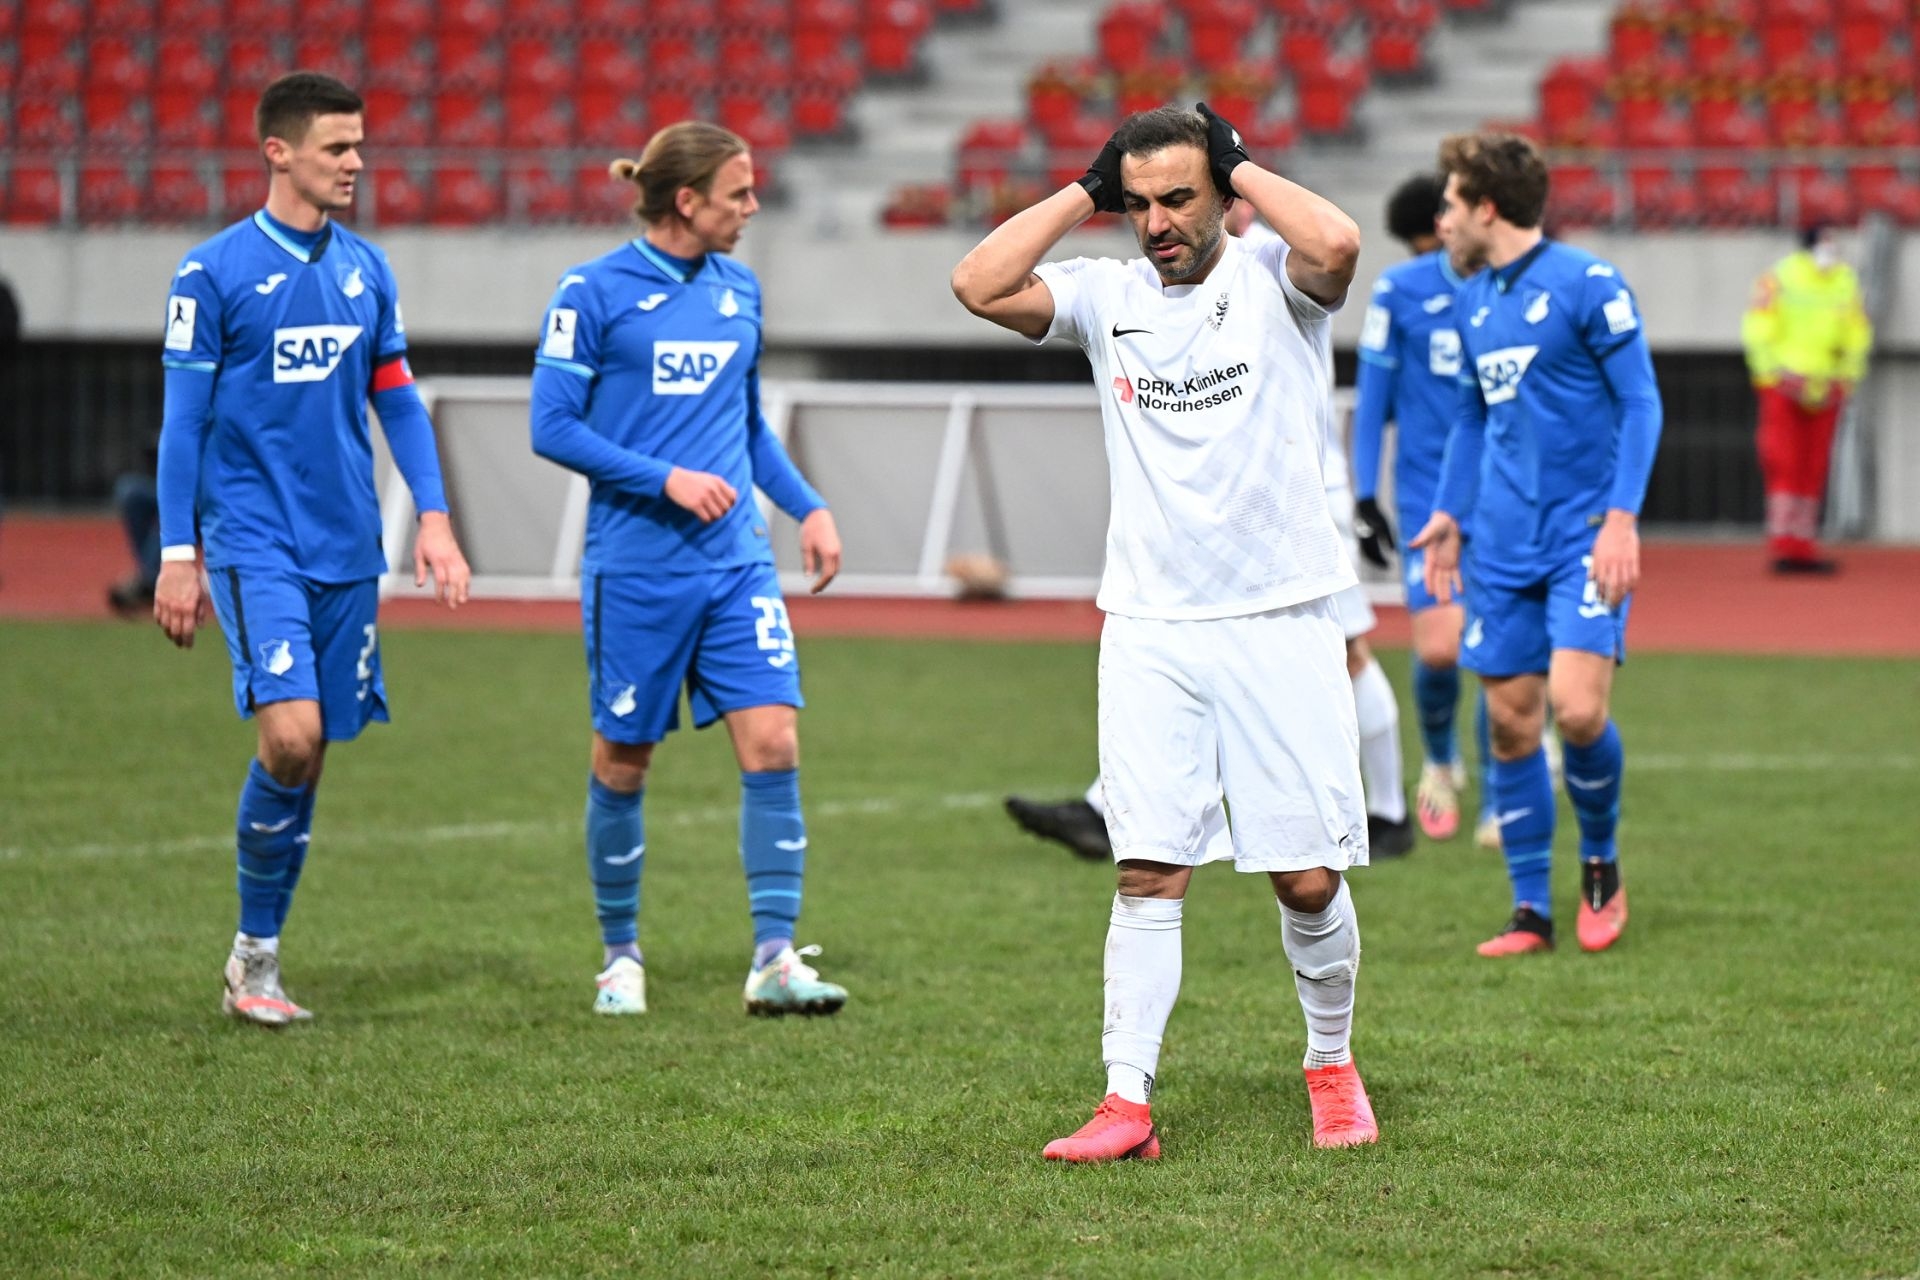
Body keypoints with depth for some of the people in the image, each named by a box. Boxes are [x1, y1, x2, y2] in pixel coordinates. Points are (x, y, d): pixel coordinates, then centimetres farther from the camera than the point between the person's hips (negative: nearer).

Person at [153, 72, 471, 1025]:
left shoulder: (365, 269, 10)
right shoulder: (214, 272, -5)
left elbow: (398, 401, 15)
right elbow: (183, 421, -3)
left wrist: (433, 517, 4)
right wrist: (177, 557, -6)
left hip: (348, 552, 5)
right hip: (254, 543, -5)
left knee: (310, 754, 6)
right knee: (289, 734, -18)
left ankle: (258, 953, 17)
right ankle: (252, 956, -3)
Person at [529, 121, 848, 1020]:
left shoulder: (737, 290, 11)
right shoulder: (594, 292, -6)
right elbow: (552, 427, -9)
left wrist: (809, 507, 11)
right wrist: (665, 478, -17)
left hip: (737, 565, 4)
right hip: (635, 567, -4)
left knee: (772, 742, -9)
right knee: (623, 760, 5)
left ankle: (775, 960, -7)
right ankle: (620, 956, 22)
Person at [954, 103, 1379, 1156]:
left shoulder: (1273, 281, 0)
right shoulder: (1106, 296, 8)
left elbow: (1337, 244, -23)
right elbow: (979, 285, -5)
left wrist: (1239, 166, -9)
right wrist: (1086, 193, -1)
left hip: (1280, 624, -2)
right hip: (1149, 630, 2)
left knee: (1310, 881, 1)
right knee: (1148, 874, -5)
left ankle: (1331, 1069, 23)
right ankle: (1127, 1105, -6)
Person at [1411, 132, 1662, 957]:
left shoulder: (1587, 285, -8)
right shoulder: (1472, 302, 13)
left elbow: (1641, 402, -8)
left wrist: (1621, 516, -16)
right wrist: (1448, 514, 15)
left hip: (1584, 539, -6)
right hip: (1502, 548, 6)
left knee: (1577, 710, -16)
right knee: (1509, 721, 2)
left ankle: (1600, 861, 9)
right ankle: (1531, 911, 9)